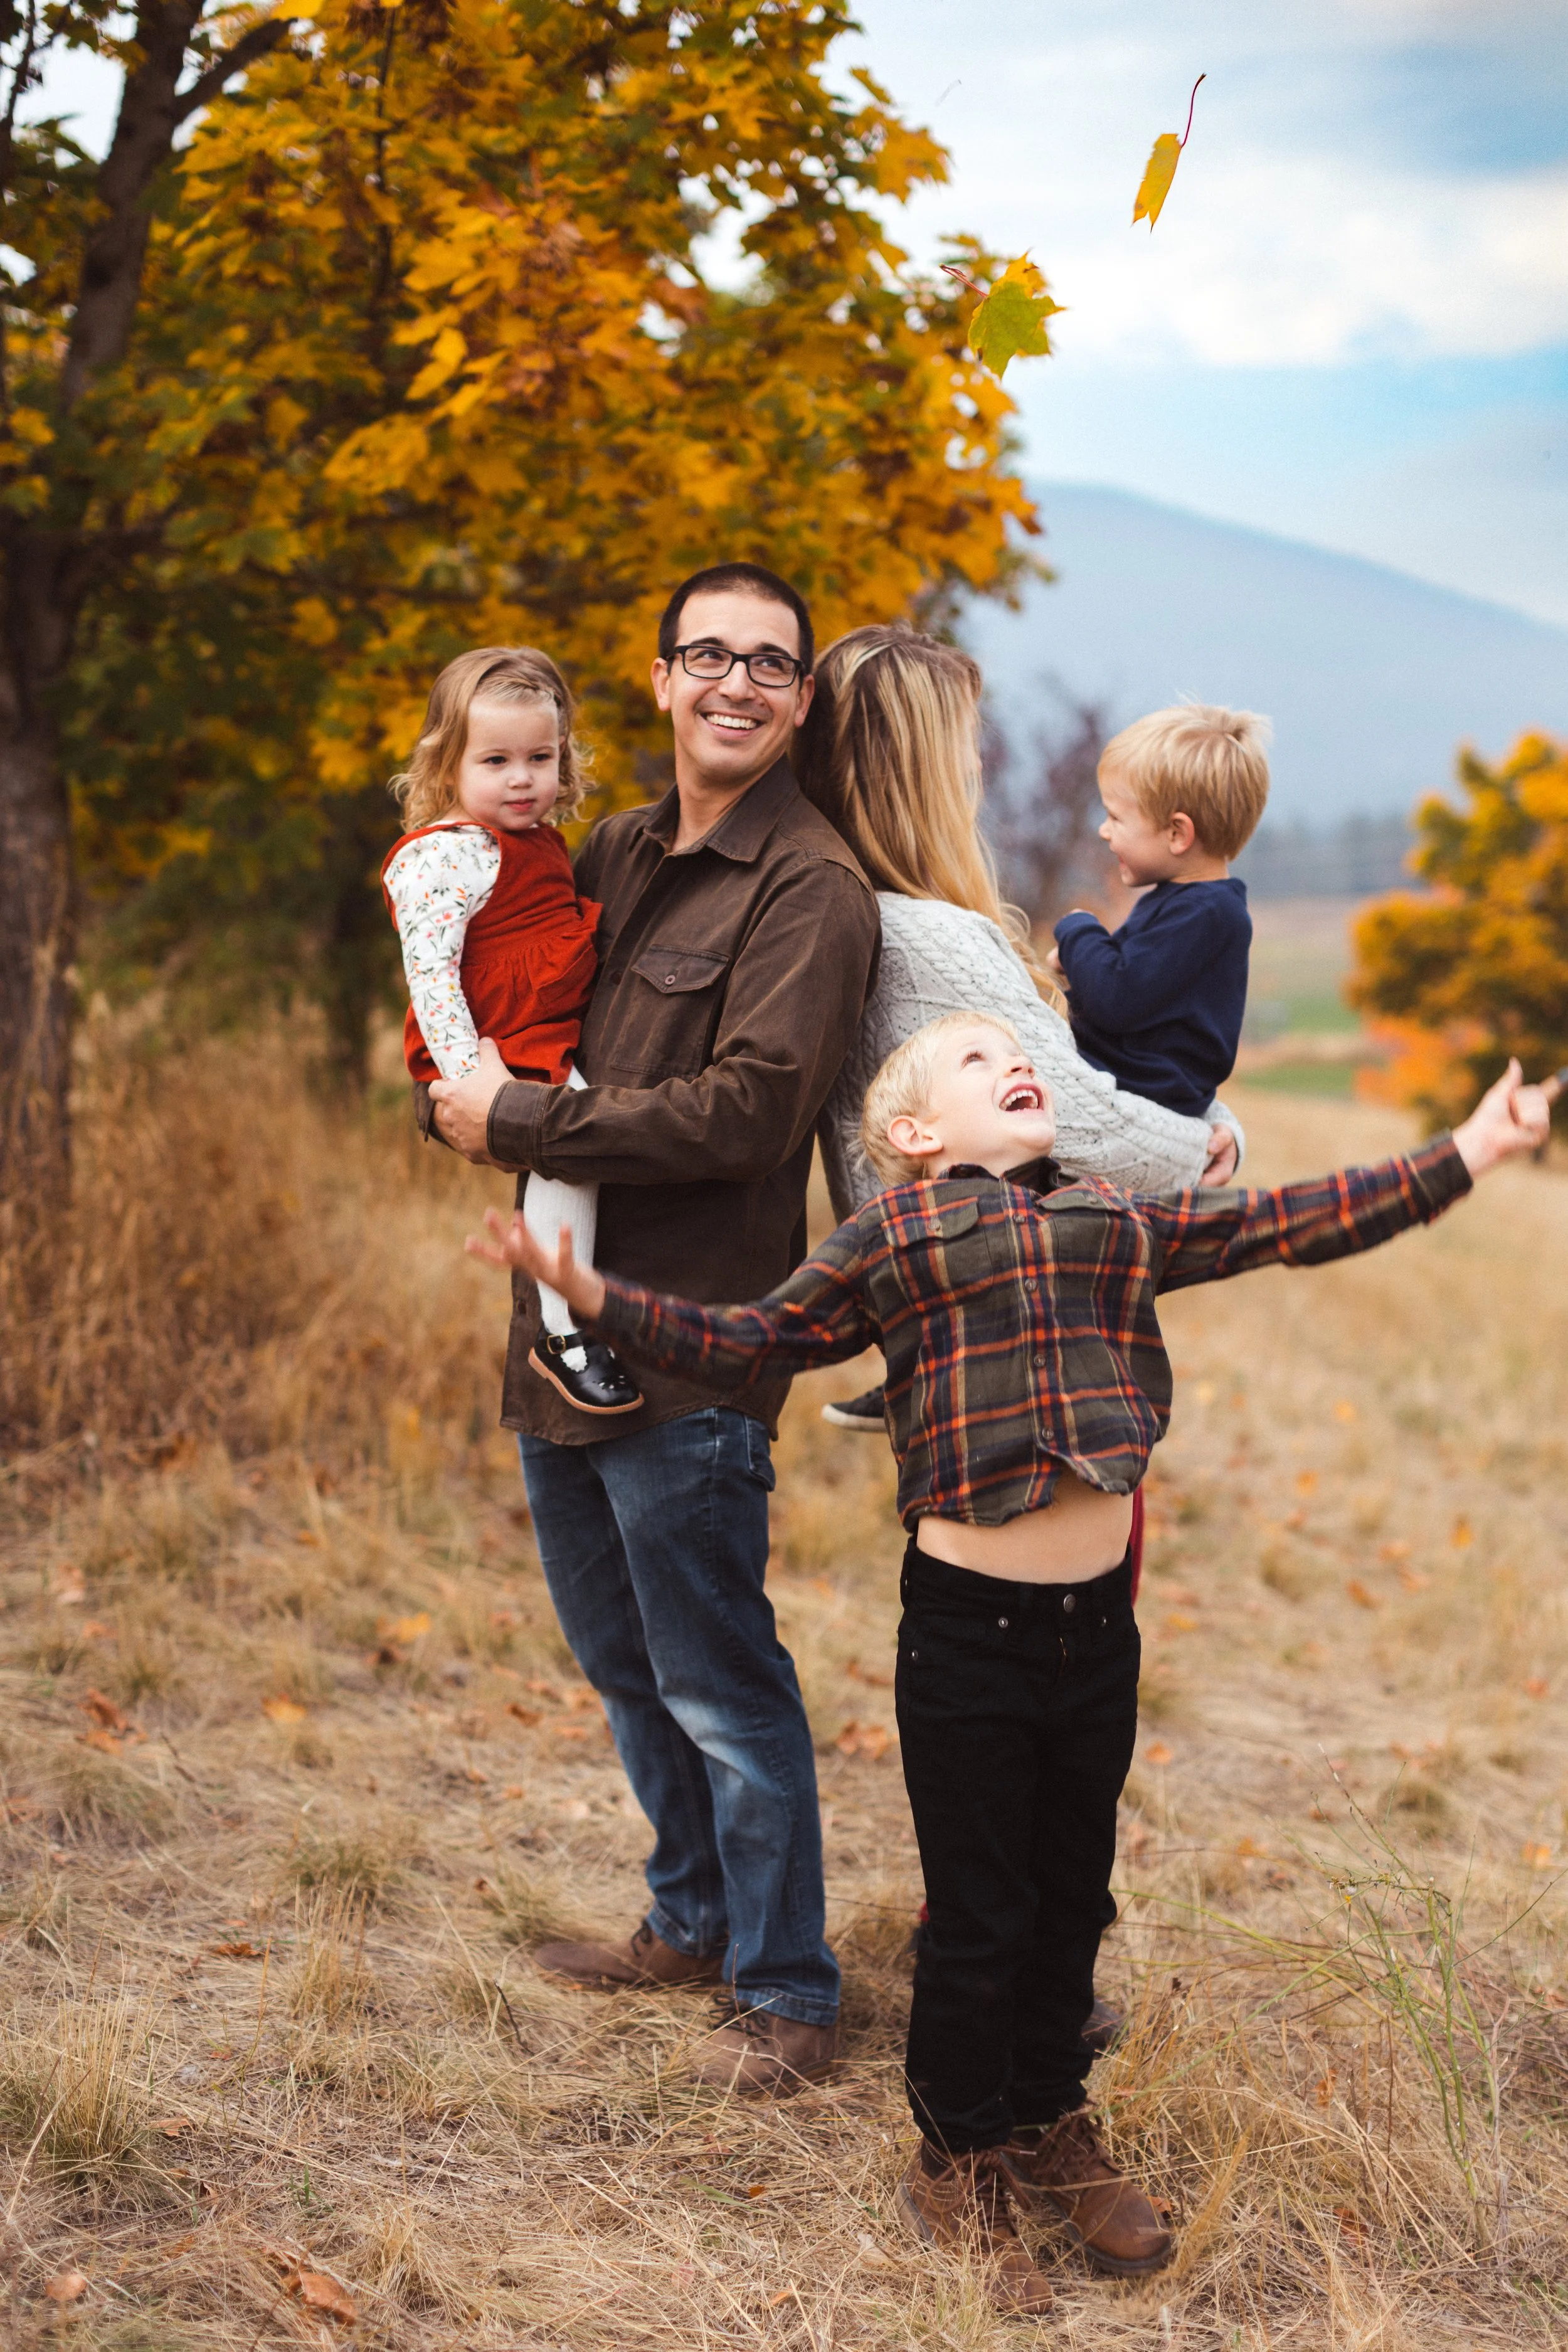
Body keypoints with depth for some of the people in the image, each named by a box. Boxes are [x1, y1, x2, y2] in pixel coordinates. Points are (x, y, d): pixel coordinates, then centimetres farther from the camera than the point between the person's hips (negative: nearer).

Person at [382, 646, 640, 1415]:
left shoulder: (536, 846, 17)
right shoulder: (443, 857, -12)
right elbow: (429, 970, -19)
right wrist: (464, 1078, -27)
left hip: (552, 1044, 10)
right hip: (501, 1050, -10)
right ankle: (562, 1331, -25)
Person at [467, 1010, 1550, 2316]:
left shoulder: (1119, 1217, 13)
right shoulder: (891, 1239, 3)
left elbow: (1291, 1224, 17)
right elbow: (748, 1344, 4)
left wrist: (1469, 1150, 19)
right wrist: (597, 1296, -7)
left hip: (1097, 1619, 4)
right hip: (967, 1620, -4)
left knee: (1072, 1894, 16)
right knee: (979, 1913, 5)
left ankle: (1052, 2124, 36)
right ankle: (962, 2160, 25)